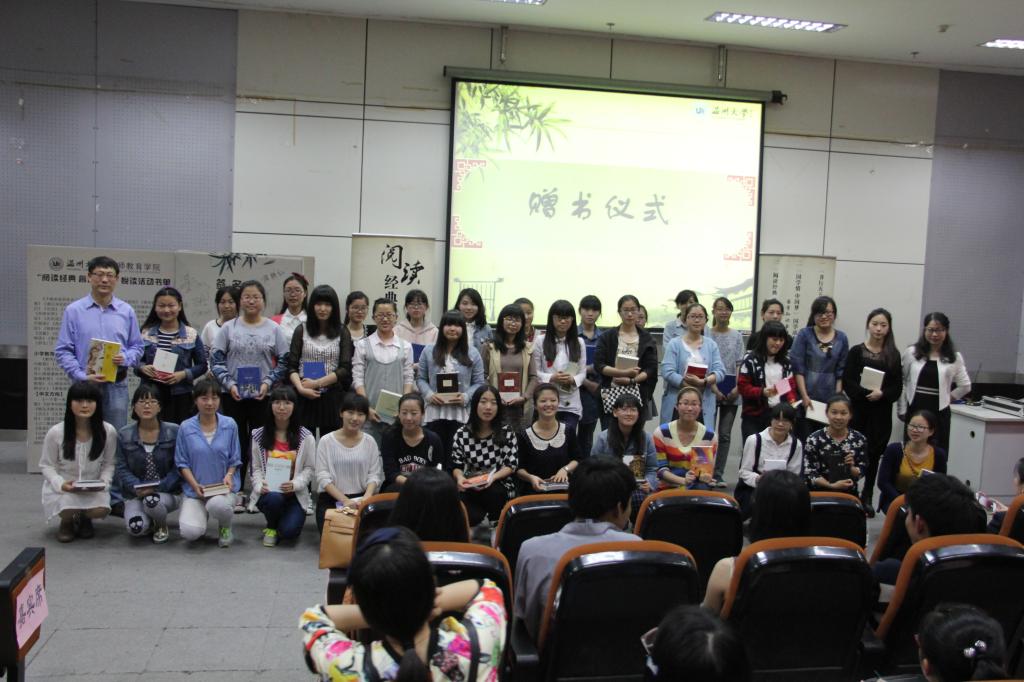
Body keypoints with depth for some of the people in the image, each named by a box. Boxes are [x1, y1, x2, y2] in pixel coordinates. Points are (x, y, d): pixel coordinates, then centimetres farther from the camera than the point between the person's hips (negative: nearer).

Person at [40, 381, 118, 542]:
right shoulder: (56, 432, -14)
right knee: (68, 509, -32)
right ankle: (66, 522, 11)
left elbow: (108, 464, 1)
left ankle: (84, 519, 13)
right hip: (63, 487, -1)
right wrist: (60, 484, -22)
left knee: (101, 510, -28)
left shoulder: (108, 432, -12)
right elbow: (46, 465, -4)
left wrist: (103, 482, -19)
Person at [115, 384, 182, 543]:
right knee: (136, 528, -25)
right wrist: (137, 487, -19)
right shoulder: (124, 435, 2)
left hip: (167, 492, -1)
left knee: (152, 501, -36)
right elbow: (121, 469, -1)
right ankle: (149, 521, 16)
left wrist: (158, 487, -20)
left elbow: (178, 468, -6)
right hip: (135, 494, 2)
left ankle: (162, 526, 2)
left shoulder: (174, 432, -4)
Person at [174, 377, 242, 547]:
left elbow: (235, 459, 6)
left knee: (217, 505, -37)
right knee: (190, 533, -21)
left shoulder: (230, 425, 1)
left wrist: (229, 476, -13)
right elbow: (182, 463, 2)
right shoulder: (186, 428, 0)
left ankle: (225, 527, 1)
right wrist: (195, 485, -12)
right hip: (195, 489, 1)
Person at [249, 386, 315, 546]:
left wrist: (295, 484, -18)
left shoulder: (305, 437, -2)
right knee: (274, 498, -36)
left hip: (295, 494, -1)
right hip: (268, 492, 1)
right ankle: (271, 527, 1)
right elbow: (256, 468, 4)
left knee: (289, 531, -23)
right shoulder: (259, 435, 3)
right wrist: (260, 485, -16)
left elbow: (309, 468, 0)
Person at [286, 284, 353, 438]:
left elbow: (345, 369, -2)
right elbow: (291, 366, 2)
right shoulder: (301, 330, 6)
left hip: (332, 397, 0)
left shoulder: (342, 332, 5)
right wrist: (301, 388, -15)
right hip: (305, 397, 0)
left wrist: (317, 383, -11)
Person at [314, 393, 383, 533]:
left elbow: (374, 475, 1)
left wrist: (366, 498, -18)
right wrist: (344, 500, -19)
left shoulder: (370, 442, 4)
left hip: (360, 499, 2)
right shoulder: (326, 441, -3)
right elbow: (323, 477, -8)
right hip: (331, 499, -2)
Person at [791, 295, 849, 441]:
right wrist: (804, 396, -11)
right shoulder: (804, 335, 0)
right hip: (806, 399, -2)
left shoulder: (841, 338, 7)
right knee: (803, 438, 0)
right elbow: (797, 367, -5)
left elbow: (841, 372, 8)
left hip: (829, 400, 2)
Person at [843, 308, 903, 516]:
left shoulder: (893, 355, 7)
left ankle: (867, 497, 16)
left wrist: (882, 394, -15)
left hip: (882, 413, 2)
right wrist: (867, 392, -18)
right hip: (859, 410, -2)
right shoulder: (856, 351, 1)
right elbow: (847, 382, -5)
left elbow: (897, 387, 4)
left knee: (874, 454, 5)